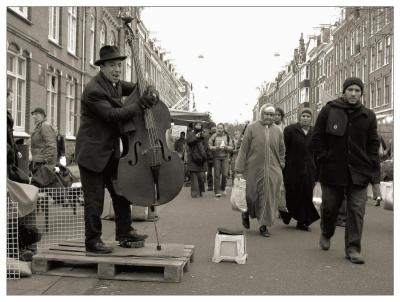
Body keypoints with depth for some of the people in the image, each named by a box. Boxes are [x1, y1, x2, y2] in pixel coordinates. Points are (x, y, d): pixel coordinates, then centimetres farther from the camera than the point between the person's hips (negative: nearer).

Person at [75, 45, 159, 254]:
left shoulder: (115, 83, 6)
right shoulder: (93, 90, -20)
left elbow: (135, 88, 19)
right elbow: (113, 115, -28)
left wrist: (149, 92, -4)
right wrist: (141, 104, -29)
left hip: (111, 151, 9)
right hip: (92, 153, -9)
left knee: (121, 192, 16)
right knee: (94, 200, -1)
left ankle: (124, 231, 31)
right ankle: (92, 242, 11)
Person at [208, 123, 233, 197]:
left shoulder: (227, 137, 7)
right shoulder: (213, 137, 1)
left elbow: (231, 147, 7)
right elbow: (209, 146, -3)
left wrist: (225, 147, -11)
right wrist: (216, 147, -16)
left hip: (225, 157, 2)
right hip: (216, 157, -2)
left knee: (225, 174, -2)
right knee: (217, 174, -3)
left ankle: (223, 188, 22)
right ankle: (217, 191, 3)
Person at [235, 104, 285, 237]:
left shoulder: (277, 130, 8)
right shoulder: (252, 128, -1)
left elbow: (282, 151, 18)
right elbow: (243, 149, -3)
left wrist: (281, 166, 7)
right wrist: (239, 170, -6)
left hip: (272, 171, 2)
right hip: (253, 169, -2)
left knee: (269, 197, 0)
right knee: (251, 195, 6)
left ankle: (264, 225, 12)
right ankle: (246, 213, 37)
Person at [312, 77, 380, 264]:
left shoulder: (368, 116, 7)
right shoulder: (328, 111, 1)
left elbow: (373, 142, 11)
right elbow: (317, 137, 3)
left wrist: (372, 164, 0)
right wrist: (323, 158, -5)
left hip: (359, 172, 1)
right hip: (332, 170, -1)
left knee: (356, 210, -3)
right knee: (329, 206, 11)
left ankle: (353, 248, 4)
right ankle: (326, 234, 38)